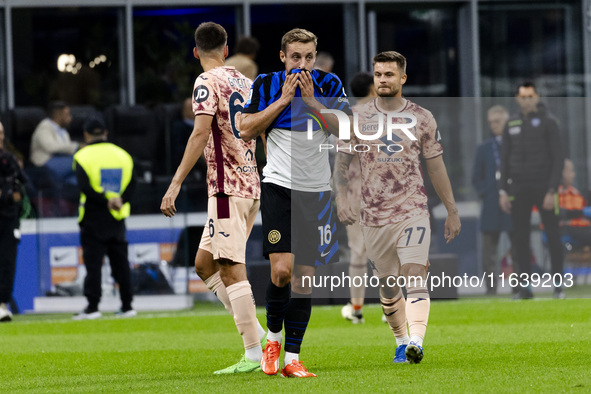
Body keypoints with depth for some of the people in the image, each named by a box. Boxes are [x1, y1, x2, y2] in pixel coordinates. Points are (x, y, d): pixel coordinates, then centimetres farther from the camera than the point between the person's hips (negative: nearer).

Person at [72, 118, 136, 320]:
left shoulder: (83, 156, -5)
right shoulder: (122, 154, 10)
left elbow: (85, 187, -16)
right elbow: (131, 184, 0)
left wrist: (106, 202, -15)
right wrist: (118, 201, -9)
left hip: (93, 217, -4)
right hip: (117, 219, 4)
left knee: (93, 263, -3)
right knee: (121, 262, 8)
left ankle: (92, 307, -7)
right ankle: (127, 306, 8)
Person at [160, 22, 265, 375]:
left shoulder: (207, 83, -7)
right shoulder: (247, 83, 16)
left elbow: (201, 133, -18)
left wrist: (176, 184, -20)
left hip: (227, 187, -8)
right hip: (253, 185, 8)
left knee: (231, 269, -8)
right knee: (205, 263, 14)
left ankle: (254, 354, -11)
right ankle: (258, 335, 8)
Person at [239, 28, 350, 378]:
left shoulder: (329, 85, 3)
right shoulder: (267, 84, 1)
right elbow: (246, 130, -6)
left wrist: (310, 100, -13)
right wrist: (284, 99, -10)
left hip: (316, 191, 2)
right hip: (279, 186, -2)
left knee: (304, 279, 1)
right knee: (282, 269, -16)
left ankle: (292, 358, 6)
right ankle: (273, 337, 9)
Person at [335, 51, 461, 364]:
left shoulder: (421, 119, 4)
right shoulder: (358, 118, 5)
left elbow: (436, 168, 9)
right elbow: (342, 162, 9)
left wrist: (452, 211, 9)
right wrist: (341, 197, -7)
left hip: (412, 210, -2)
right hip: (373, 215, 2)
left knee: (415, 276, -19)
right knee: (388, 287, 9)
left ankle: (415, 341, -31)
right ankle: (401, 341, 27)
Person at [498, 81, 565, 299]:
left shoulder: (548, 122, -4)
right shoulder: (512, 124, 9)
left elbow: (558, 158, -6)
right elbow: (505, 158, 13)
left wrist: (553, 190, -14)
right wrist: (503, 191, 5)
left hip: (543, 187, -4)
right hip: (519, 189, 4)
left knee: (553, 235, -3)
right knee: (520, 238, 1)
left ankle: (558, 285, 4)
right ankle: (524, 287, 7)